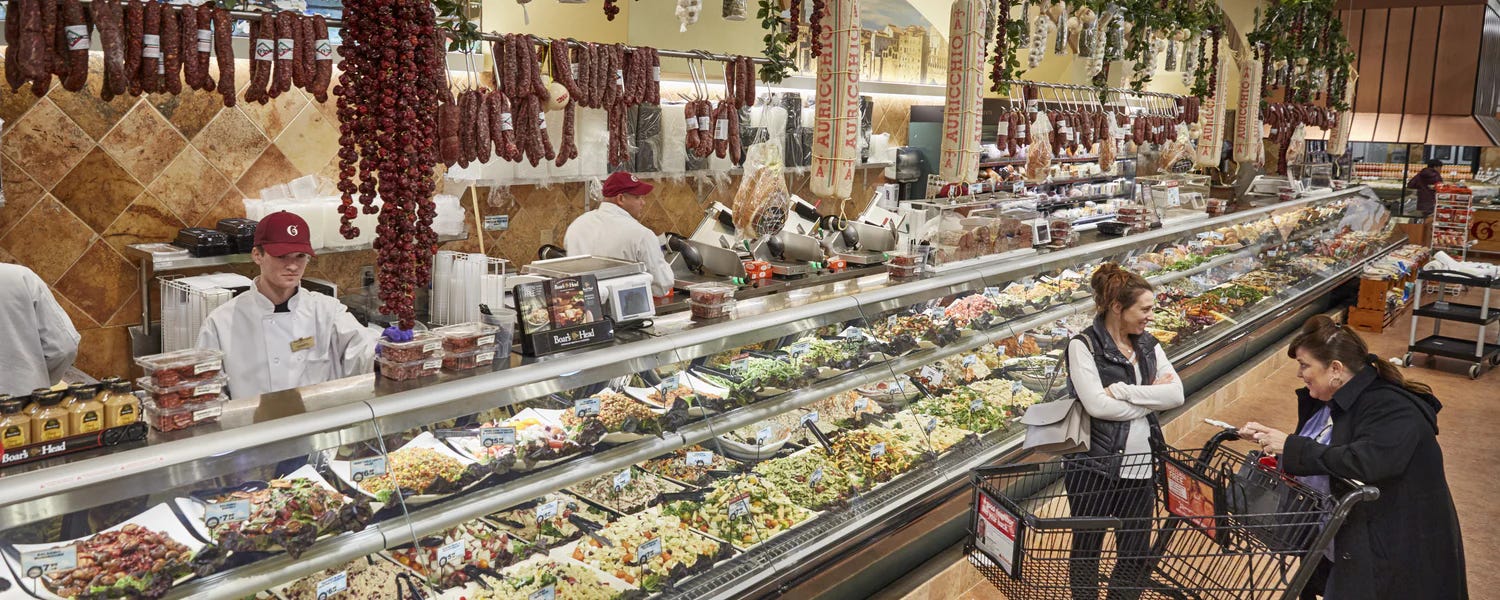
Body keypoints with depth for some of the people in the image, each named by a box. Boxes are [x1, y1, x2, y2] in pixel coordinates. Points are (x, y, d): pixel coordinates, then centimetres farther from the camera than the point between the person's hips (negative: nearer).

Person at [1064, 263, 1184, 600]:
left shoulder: (1149, 347, 9)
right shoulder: (1083, 346, -9)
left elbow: (1176, 394, -5)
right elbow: (1096, 405, -20)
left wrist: (1123, 390, -14)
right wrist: (1150, 398, -11)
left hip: (1140, 466, 5)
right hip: (1094, 466, -5)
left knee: (1136, 555, 11)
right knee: (1087, 550, 10)